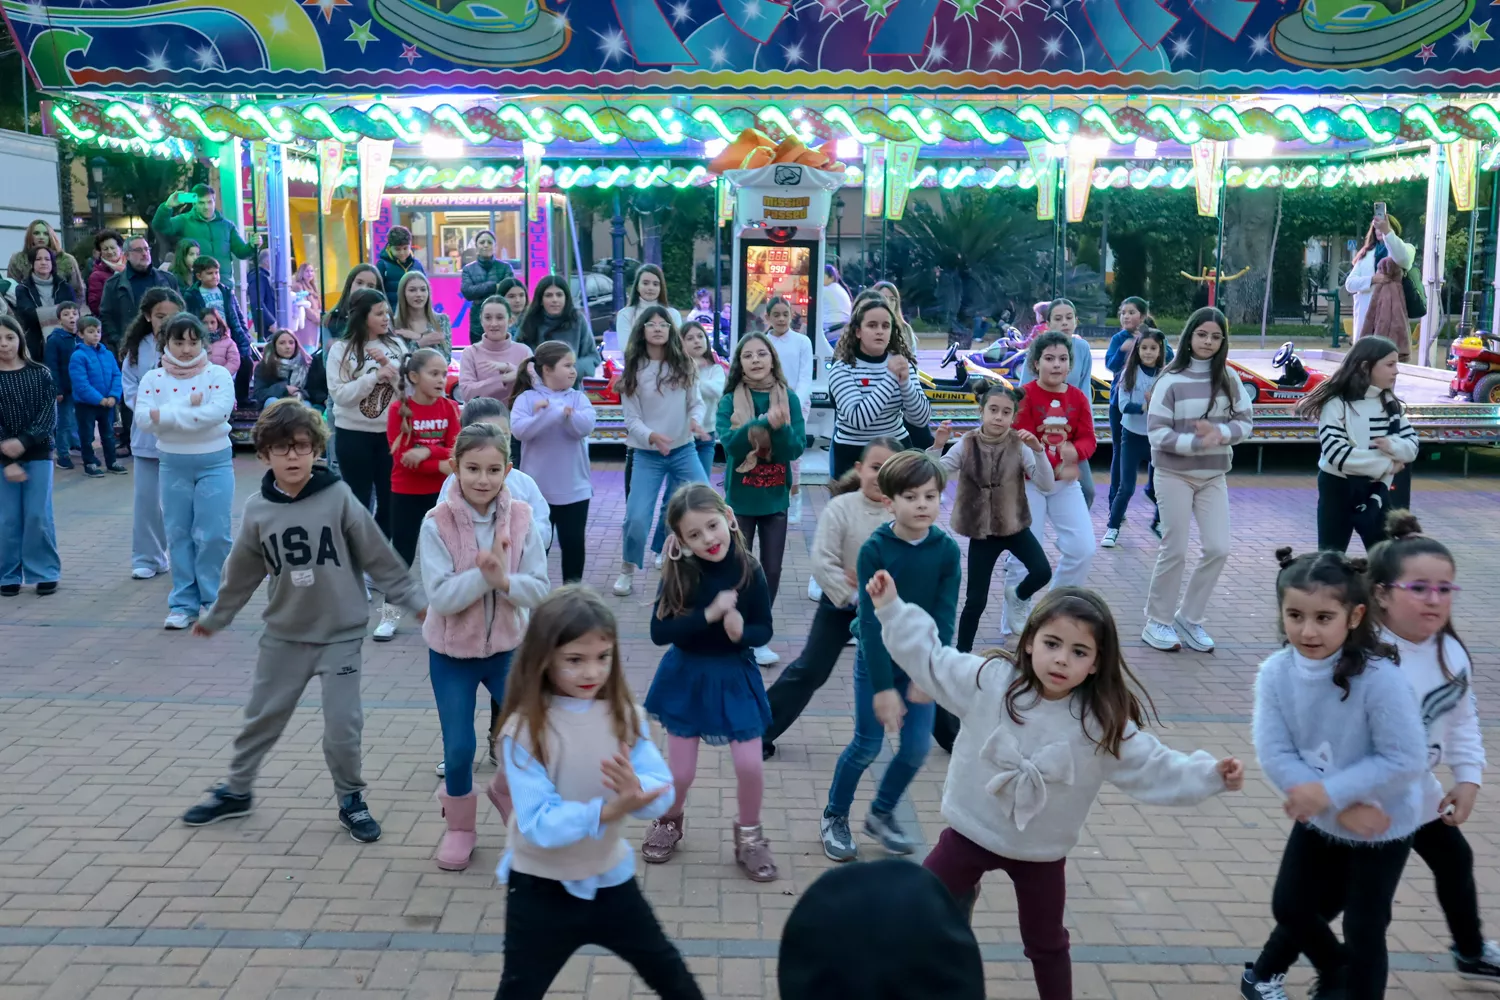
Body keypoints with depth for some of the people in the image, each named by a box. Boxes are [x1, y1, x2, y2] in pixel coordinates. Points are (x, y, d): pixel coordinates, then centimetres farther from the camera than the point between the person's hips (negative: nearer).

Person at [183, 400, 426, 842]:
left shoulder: (338, 497, -13)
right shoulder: (258, 509, -5)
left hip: (341, 633, -3)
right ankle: (236, 791, 37)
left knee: (343, 725, 0)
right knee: (262, 717, 15)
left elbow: (380, 557, -7)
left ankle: (351, 800, 22)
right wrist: (216, 617, 20)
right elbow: (242, 573, 10)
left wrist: (417, 600, -7)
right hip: (283, 635, 3)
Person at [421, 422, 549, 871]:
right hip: (452, 653, -2)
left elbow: (539, 590, -12)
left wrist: (503, 579, -30)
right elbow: (441, 597, -22)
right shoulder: (437, 524, -17)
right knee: (458, 749, 6)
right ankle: (459, 828, 32)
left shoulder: (521, 519, -11)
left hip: (507, 648, 2)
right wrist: (484, 573, -32)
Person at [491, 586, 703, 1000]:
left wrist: (636, 791, -38)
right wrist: (608, 811, -41)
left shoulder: (624, 715, -8)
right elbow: (539, 823, -26)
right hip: (541, 888, -3)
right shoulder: (524, 729, -21)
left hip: (610, 879, 4)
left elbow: (662, 794, -15)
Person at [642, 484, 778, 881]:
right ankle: (669, 822, 40)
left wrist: (742, 632, -29)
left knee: (749, 764, -2)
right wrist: (708, 614, -30)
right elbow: (659, 632, -20)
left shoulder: (749, 571, -15)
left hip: (734, 677, 0)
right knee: (680, 771, 7)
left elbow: (764, 631, -6)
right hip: (686, 677, 0)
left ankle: (749, 834, 26)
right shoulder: (679, 574, -15)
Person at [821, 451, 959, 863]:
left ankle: (881, 814, 30)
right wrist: (882, 686, -19)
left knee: (917, 747, 5)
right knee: (868, 745, 2)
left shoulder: (947, 550, -10)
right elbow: (871, 621, -18)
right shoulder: (874, 549, -18)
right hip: (876, 658, -3)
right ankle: (834, 817, 25)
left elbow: (944, 618, -9)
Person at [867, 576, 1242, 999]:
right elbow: (930, 658, -8)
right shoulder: (989, 680, -18)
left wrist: (1210, 775, -23)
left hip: (1040, 853, 0)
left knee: (1046, 944, 19)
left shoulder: (1103, 725, -17)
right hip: (971, 832, 0)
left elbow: (1154, 768, -10)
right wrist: (892, 608, -12)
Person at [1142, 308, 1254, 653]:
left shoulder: (1229, 380, 3)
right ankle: (1157, 621, 16)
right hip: (1174, 475, -4)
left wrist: (1220, 433, -17)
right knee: (1174, 551, 1)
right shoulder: (1171, 380, -10)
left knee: (1219, 549, 1)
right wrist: (1196, 443, -24)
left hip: (1214, 476, 4)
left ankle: (1189, 618, 18)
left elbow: (1246, 423, 3)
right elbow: (1156, 432, -13)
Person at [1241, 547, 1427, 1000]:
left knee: (1364, 929, 7)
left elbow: (1405, 760, -26)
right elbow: (1275, 755, -20)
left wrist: (1331, 791, -28)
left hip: (1383, 828, -4)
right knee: (1291, 905, 20)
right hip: (1318, 820, 5)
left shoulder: (1380, 679, -31)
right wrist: (1341, 809, -26)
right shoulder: (1276, 672, -20)